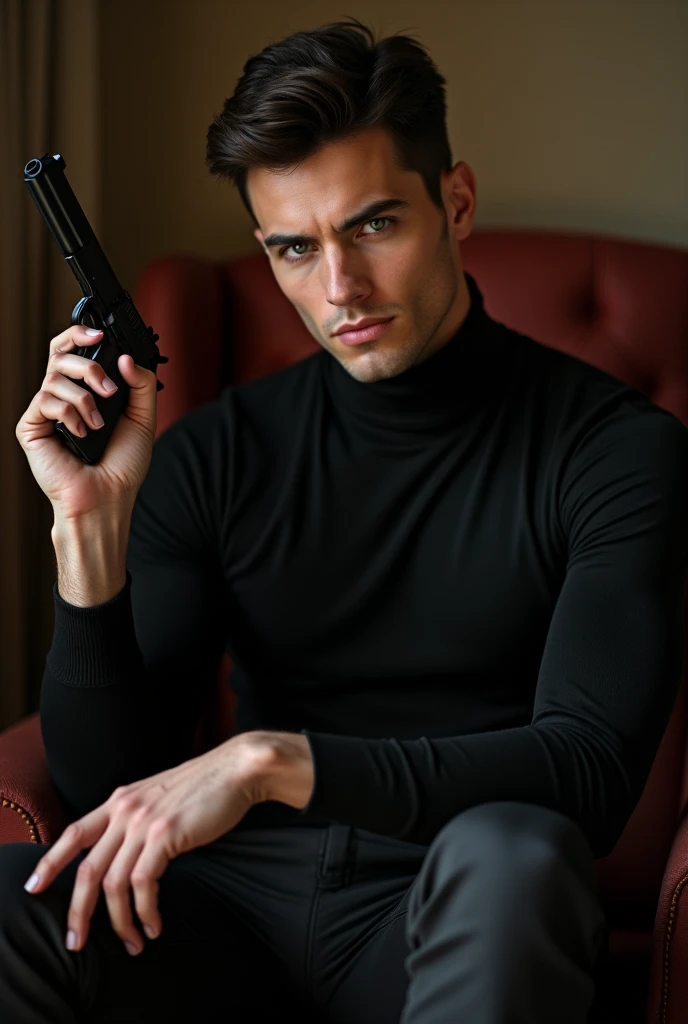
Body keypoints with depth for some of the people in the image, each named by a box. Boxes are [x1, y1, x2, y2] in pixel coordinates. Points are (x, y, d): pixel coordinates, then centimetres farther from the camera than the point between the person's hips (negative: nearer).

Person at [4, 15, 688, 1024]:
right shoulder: (216, 453, 4)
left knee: (508, 853, -37)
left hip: (457, 912, -2)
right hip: (240, 893, 2)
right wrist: (92, 523, -13)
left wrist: (274, 759, -24)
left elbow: (589, 770, -15)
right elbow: (109, 785, 1)